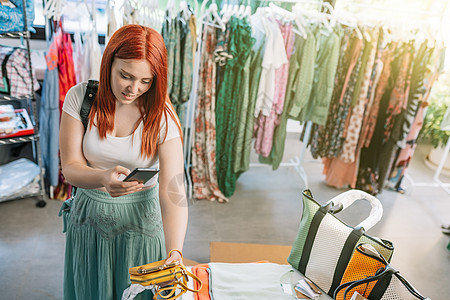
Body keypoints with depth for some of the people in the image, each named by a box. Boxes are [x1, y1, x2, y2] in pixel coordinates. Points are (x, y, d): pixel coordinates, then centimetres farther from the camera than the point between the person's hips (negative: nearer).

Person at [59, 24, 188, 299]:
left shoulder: (162, 117, -18)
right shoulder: (80, 97, -12)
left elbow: (173, 193, -25)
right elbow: (70, 168, -13)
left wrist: (175, 253, -38)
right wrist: (103, 178, -36)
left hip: (141, 218, -2)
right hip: (90, 215, 2)